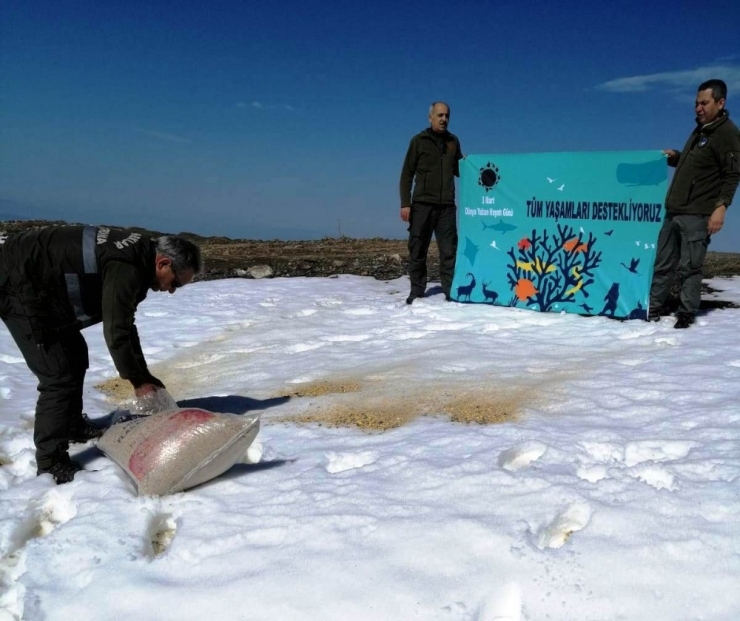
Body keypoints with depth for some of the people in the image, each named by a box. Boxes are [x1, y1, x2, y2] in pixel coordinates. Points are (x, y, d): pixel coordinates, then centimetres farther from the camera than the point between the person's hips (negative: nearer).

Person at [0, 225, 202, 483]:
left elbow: (125, 325, 12)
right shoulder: (125, 270, -27)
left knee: (75, 355, 21)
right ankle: (51, 463, -3)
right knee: (59, 376, -12)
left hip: (36, 285, 11)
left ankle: (72, 426, 37)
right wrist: (138, 382, -9)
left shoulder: (138, 256, 4)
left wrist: (144, 374, 11)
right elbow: (115, 333, -22)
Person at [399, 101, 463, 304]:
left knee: (449, 250, -2)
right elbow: (407, 174, 1)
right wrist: (405, 203, -7)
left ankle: (450, 290, 3)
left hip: (446, 206, 2)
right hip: (422, 205, -2)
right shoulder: (419, 141, 4)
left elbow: (459, 171, 20)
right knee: (418, 250, 0)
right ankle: (417, 291, 8)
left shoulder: (453, 141, 13)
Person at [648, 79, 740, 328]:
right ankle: (652, 308, 20)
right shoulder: (700, 129, 17)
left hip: (698, 214, -9)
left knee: (690, 267, -4)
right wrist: (675, 157, 10)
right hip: (674, 211, 9)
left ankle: (686, 314, 6)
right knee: (662, 263, 11)